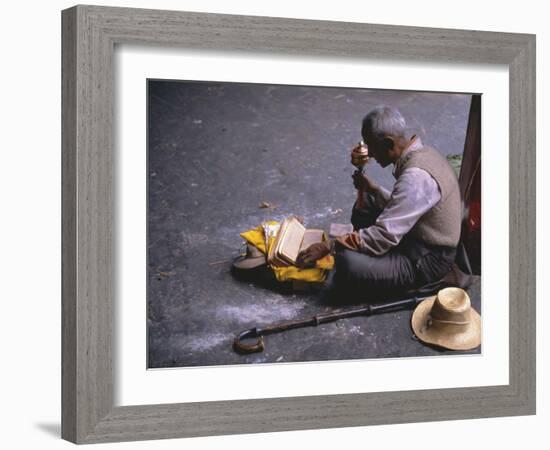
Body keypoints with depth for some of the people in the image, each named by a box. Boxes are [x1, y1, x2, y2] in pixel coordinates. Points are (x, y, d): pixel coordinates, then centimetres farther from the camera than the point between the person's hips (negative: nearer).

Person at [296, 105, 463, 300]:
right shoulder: (421, 153, 2)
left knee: (349, 264, -27)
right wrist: (372, 188, 3)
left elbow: (384, 236, -30)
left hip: (428, 261, -10)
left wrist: (329, 246, -24)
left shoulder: (416, 177, -29)